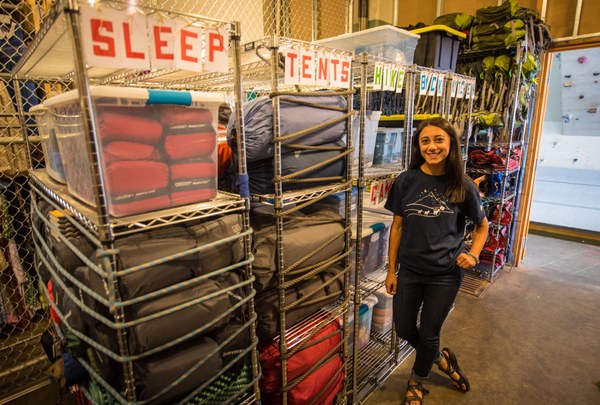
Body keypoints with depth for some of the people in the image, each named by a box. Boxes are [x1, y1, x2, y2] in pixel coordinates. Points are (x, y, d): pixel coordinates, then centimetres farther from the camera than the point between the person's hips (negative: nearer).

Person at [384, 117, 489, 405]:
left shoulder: (463, 186, -9)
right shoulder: (406, 181, -8)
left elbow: (482, 226, 7)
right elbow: (397, 226, -2)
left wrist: (473, 254, -11)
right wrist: (392, 270, 0)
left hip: (445, 274, -1)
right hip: (410, 270, 2)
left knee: (428, 334, 13)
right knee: (404, 331, 14)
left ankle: (416, 382, 45)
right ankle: (442, 358, 47)